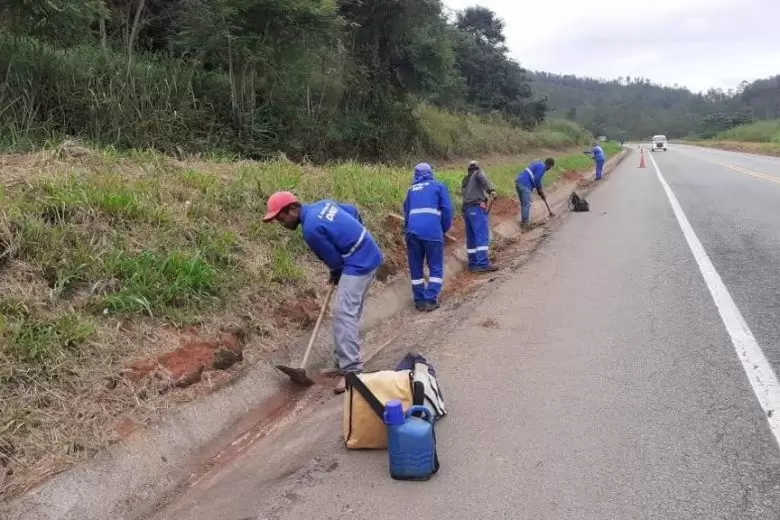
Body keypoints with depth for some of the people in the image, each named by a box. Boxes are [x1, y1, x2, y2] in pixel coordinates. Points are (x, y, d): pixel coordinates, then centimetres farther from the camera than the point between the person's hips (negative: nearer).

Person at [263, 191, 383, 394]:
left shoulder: (311, 229, -21)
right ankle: (349, 359, 26)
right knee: (351, 311, 16)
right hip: (369, 256, 10)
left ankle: (352, 371, -18)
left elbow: (333, 259, -12)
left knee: (344, 313, -15)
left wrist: (336, 277, 9)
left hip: (359, 264, -10)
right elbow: (354, 211, 19)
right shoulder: (322, 204, 6)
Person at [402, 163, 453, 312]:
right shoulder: (438, 186, 12)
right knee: (436, 268, 4)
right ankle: (430, 300, -6)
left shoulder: (411, 190, 22)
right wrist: (444, 229, 16)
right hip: (432, 232, -3)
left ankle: (419, 301, 11)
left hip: (412, 232, 3)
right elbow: (447, 209, 4)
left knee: (415, 268, 11)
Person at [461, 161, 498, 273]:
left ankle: (473, 263, 8)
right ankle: (483, 263, -23)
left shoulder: (465, 180, 29)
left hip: (466, 209, 7)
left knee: (471, 238, 9)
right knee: (482, 235, -13)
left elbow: (467, 194, 13)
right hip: (477, 208, -7)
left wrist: (482, 199, 1)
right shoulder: (478, 173, 14)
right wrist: (491, 190, -16)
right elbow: (482, 178, -11)